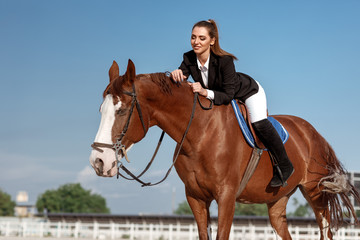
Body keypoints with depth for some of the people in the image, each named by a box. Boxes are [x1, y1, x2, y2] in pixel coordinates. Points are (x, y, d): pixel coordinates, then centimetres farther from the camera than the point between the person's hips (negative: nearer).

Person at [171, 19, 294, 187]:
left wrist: (205, 92, -52)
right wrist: (176, 74, -49)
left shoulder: (225, 60, -38)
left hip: (248, 93, -6)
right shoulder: (189, 58, -22)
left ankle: (285, 167, -10)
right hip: (216, 98, 6)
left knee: (259, 124, -25)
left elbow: (228, 95, -36)